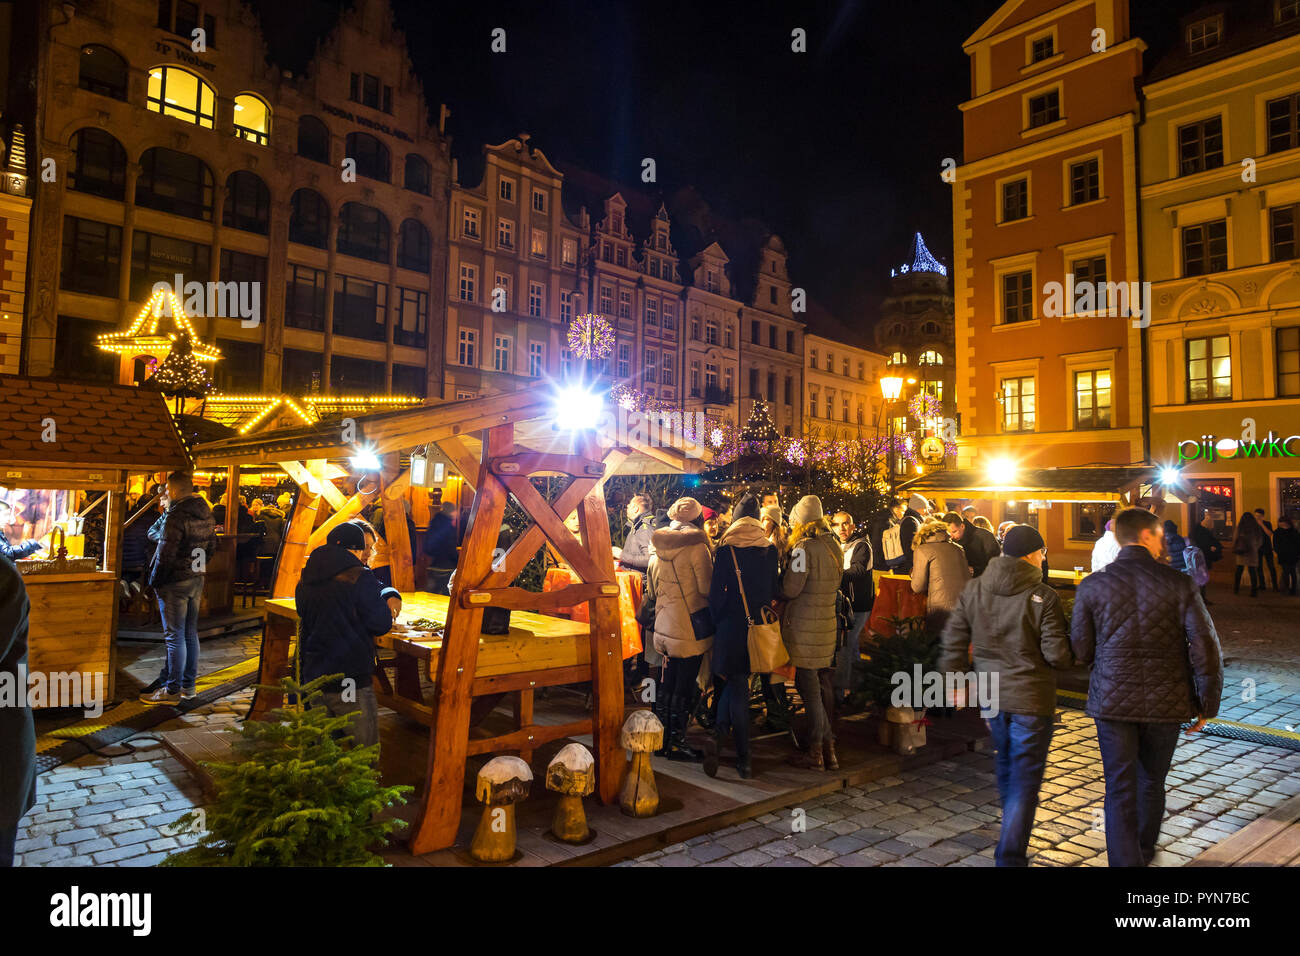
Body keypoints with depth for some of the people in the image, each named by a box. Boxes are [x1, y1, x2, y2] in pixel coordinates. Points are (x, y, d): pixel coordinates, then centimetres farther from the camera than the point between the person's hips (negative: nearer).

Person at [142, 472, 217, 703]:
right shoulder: (206, 514, 8)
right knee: (190, 633, 15)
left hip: (175, 582, -8)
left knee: (175, 636, -2)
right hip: (197, 580, 8)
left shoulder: (176, 515, -19)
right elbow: (211, 547, 15)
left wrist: (155, 581, -9)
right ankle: (188, 684, 23)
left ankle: (172, 691, 4)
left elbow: (166, 553, -20)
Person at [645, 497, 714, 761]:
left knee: (669, 681, 17)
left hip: (665, 625, 7)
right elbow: (707, 587, -14)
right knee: (686, 684, 3)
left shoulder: (657, 545, 6)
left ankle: (663, 738, 27)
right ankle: (676, 741, 10)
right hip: (691, 626, -7)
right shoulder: (696, 545, -15)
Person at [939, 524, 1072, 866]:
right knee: (1025, 777, 3)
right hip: (1031, 699, -5)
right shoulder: (1044, 598, -16)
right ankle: (1010, 856, 1)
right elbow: (1058, 654, -15)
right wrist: (1074, 653, 7)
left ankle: (1013, 834, 45)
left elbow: (953, 639, 3)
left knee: (1005, 766, 24)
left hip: (991, 695, 5)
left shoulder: (974, 590, -1)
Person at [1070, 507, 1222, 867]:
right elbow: (1206, 652, -9)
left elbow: (1081, 651, -2)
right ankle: (1144, 851, 43)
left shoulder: (1092, 586, -7)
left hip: (1112, 702, -1)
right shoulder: (1179, 584, -9)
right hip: (1165, 702, 2)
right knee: (1152, 783, 22)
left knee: (1120, 790, 7)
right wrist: (1206, 704, 3)